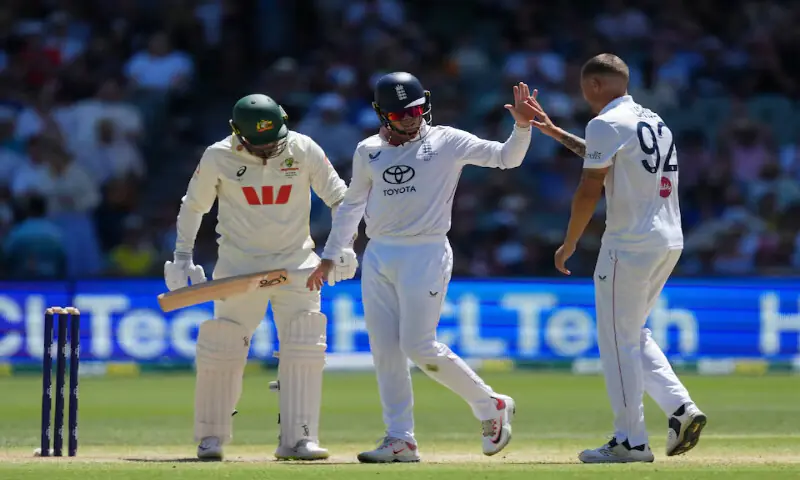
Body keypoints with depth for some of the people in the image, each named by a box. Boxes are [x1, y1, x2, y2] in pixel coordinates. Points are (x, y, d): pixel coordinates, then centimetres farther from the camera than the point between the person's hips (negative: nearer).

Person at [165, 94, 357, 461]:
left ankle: (297, 438, -6)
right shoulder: (218, 158, -10)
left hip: (296, 264, 1)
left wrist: (342, 247, -12)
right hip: (239, 265, -1)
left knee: (305, 348, -9)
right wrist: (182, 259, 0)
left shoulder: (303, 150, -9)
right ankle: (210, 437, 12)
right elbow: (193, 206, 4)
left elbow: (338, 197, -1)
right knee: (222, 348, -2)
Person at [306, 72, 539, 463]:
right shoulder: (368, 151, 10)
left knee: (419, 346, -12)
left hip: (425, 255, -5)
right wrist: (329, 257, 17)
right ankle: (400, 440, 7)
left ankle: (491, 407, 5)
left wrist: (522, 125, -26)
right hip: (378, 256, 5)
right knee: (385, 351, 2)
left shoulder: (447, 143, -2)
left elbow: (506, 157, -8)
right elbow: (352, 205, 19)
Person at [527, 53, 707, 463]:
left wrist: (569, 244, -1)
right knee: (632, 334, 19)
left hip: (630, 244, -8)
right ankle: (681, 409, 5)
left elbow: (589, 190, -12)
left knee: (619, 340, -1)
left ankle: (631, 441, 0)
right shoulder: (655, 122, 18)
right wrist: (554, 132, 38)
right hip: (670, 241, 8)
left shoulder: (606, 124, -9)